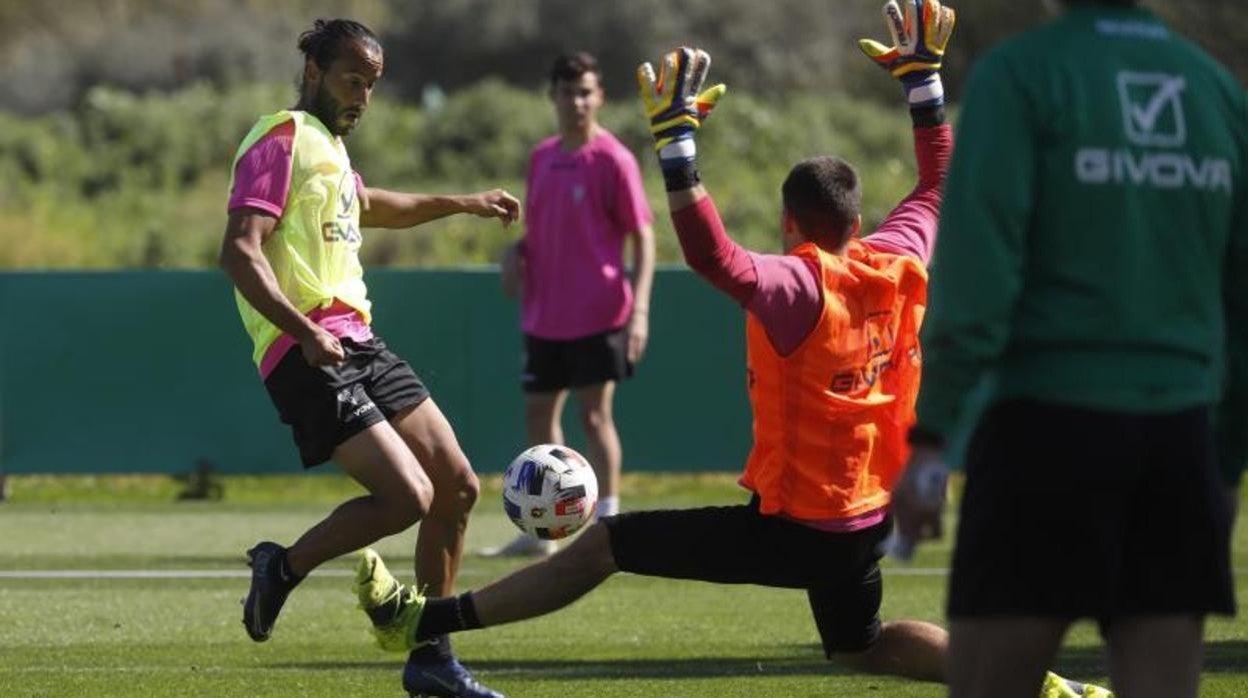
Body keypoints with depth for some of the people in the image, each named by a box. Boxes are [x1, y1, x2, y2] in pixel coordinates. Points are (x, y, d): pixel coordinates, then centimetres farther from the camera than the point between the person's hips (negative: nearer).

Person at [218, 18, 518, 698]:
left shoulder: (327, 144, 20)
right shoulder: (282, 140, -9)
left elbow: (368, 205, 43)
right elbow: (239, 251, -20)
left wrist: (462, 203, 49)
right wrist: (304, 331, -30)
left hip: (357, 341, 10)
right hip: (308, 354, -10)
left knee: (457, 486, 6)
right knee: (408, 495, -20)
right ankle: (283, 567, 2)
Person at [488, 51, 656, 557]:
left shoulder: (612, 160, -9)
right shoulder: (542, 158, 11)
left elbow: (643, 236, -10)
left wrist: (639, 308, -20)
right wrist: (517, 252, 0)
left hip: (597, 313, -7)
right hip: (544, 315, 7)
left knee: (594, 413, -8)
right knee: (538, 412, 11)